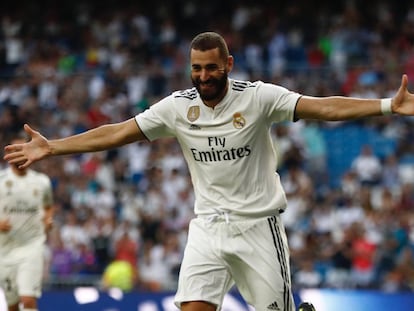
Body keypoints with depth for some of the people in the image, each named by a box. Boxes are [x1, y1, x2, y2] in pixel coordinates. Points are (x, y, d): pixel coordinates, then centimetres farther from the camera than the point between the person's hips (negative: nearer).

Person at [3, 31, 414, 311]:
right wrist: (52, 147, -3)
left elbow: (322, 107, -17)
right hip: (208, 226, 2)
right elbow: (117, 133, 1)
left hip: (257, 224, -2)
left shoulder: (257, 97, -10)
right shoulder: (177, 106, -1)